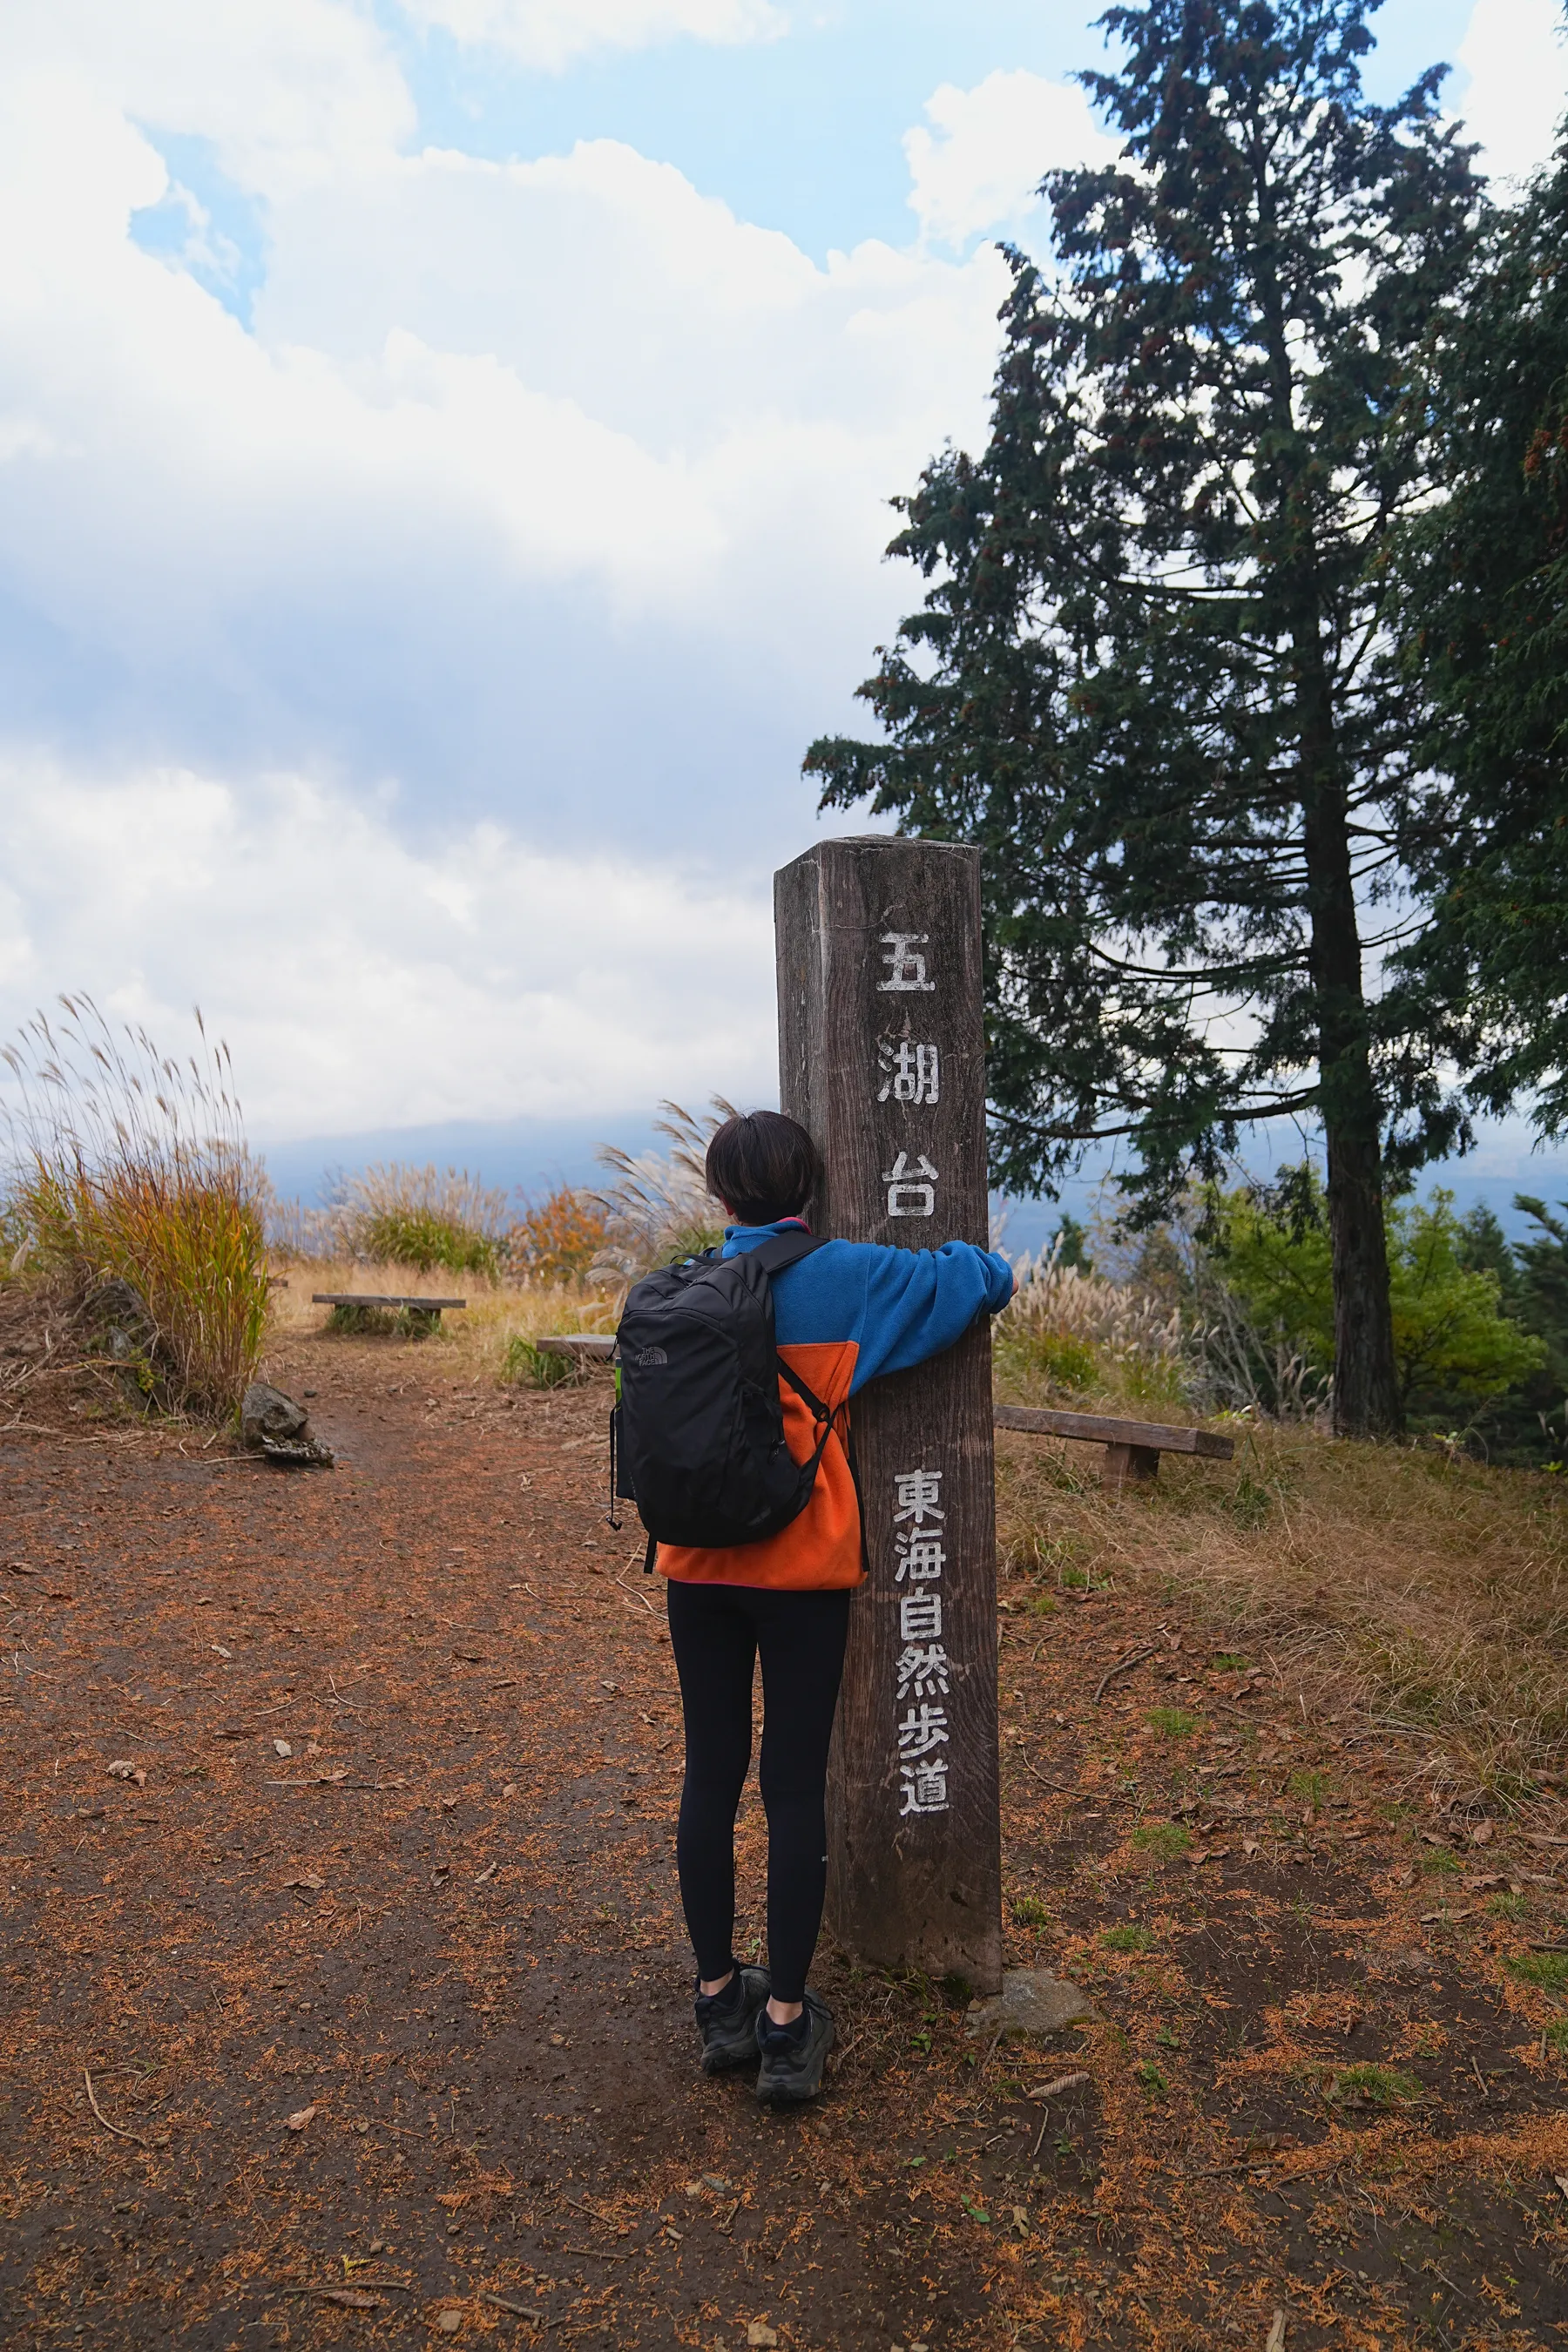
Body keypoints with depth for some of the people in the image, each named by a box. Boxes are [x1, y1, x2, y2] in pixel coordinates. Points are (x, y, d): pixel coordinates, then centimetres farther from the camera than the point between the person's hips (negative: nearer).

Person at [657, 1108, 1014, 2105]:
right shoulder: (848, 1278, -9)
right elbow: (991, 1280, -1)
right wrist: (962, 1260, 19)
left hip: (698, 1566, 3)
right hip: (803, 1571, -3)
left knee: (711, 1777, 13)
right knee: (795, 1787, 5)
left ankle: (719, 2001, 27)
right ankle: (785, 2025, 16)